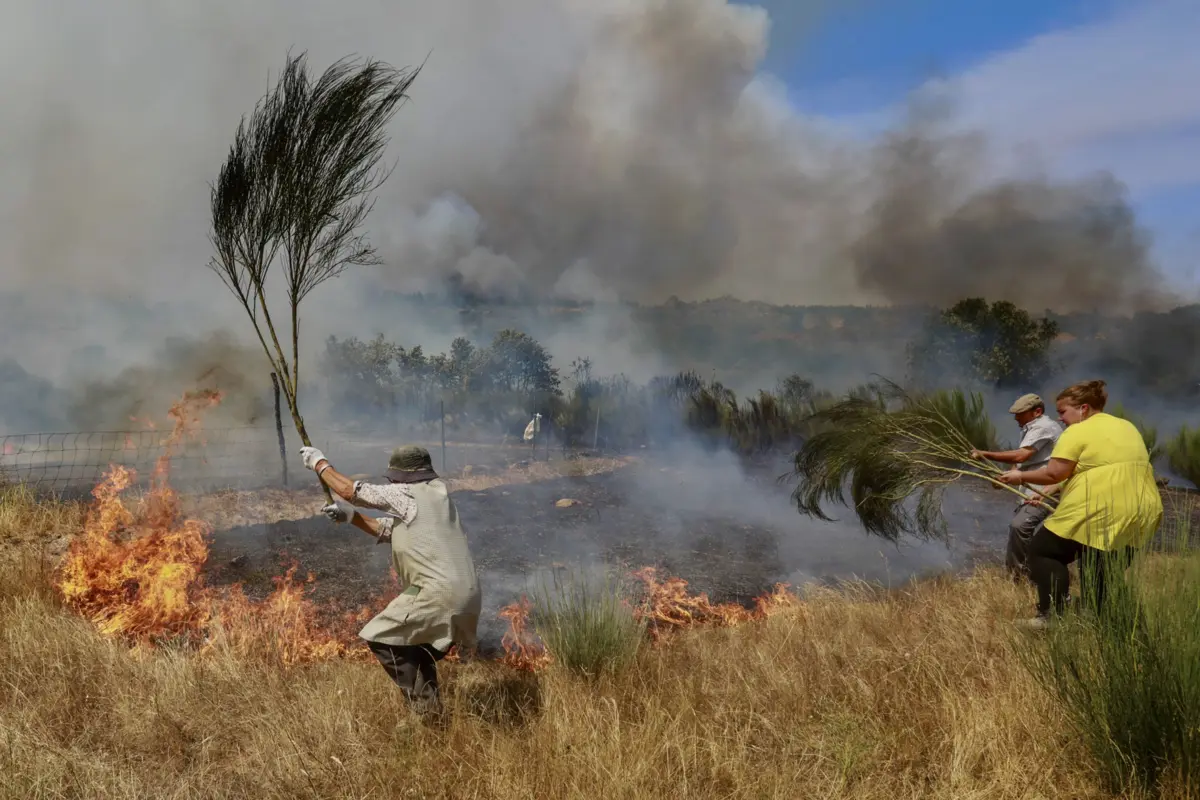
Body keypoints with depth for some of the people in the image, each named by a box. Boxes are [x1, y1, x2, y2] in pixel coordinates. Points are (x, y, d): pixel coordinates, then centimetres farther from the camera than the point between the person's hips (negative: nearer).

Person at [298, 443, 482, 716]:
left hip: (437, 593, -9)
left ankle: (424, 705, -1)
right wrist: (349, 517, 25)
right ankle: (433, 711, 23)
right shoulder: (437, 490, 21)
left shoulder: (404, 494, -3)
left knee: (380, 638, 3)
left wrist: (319, 463, 20)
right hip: (467, 596, 9)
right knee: (417, 651, 25)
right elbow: (389, 530, 28)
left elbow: (349, 490, 6)